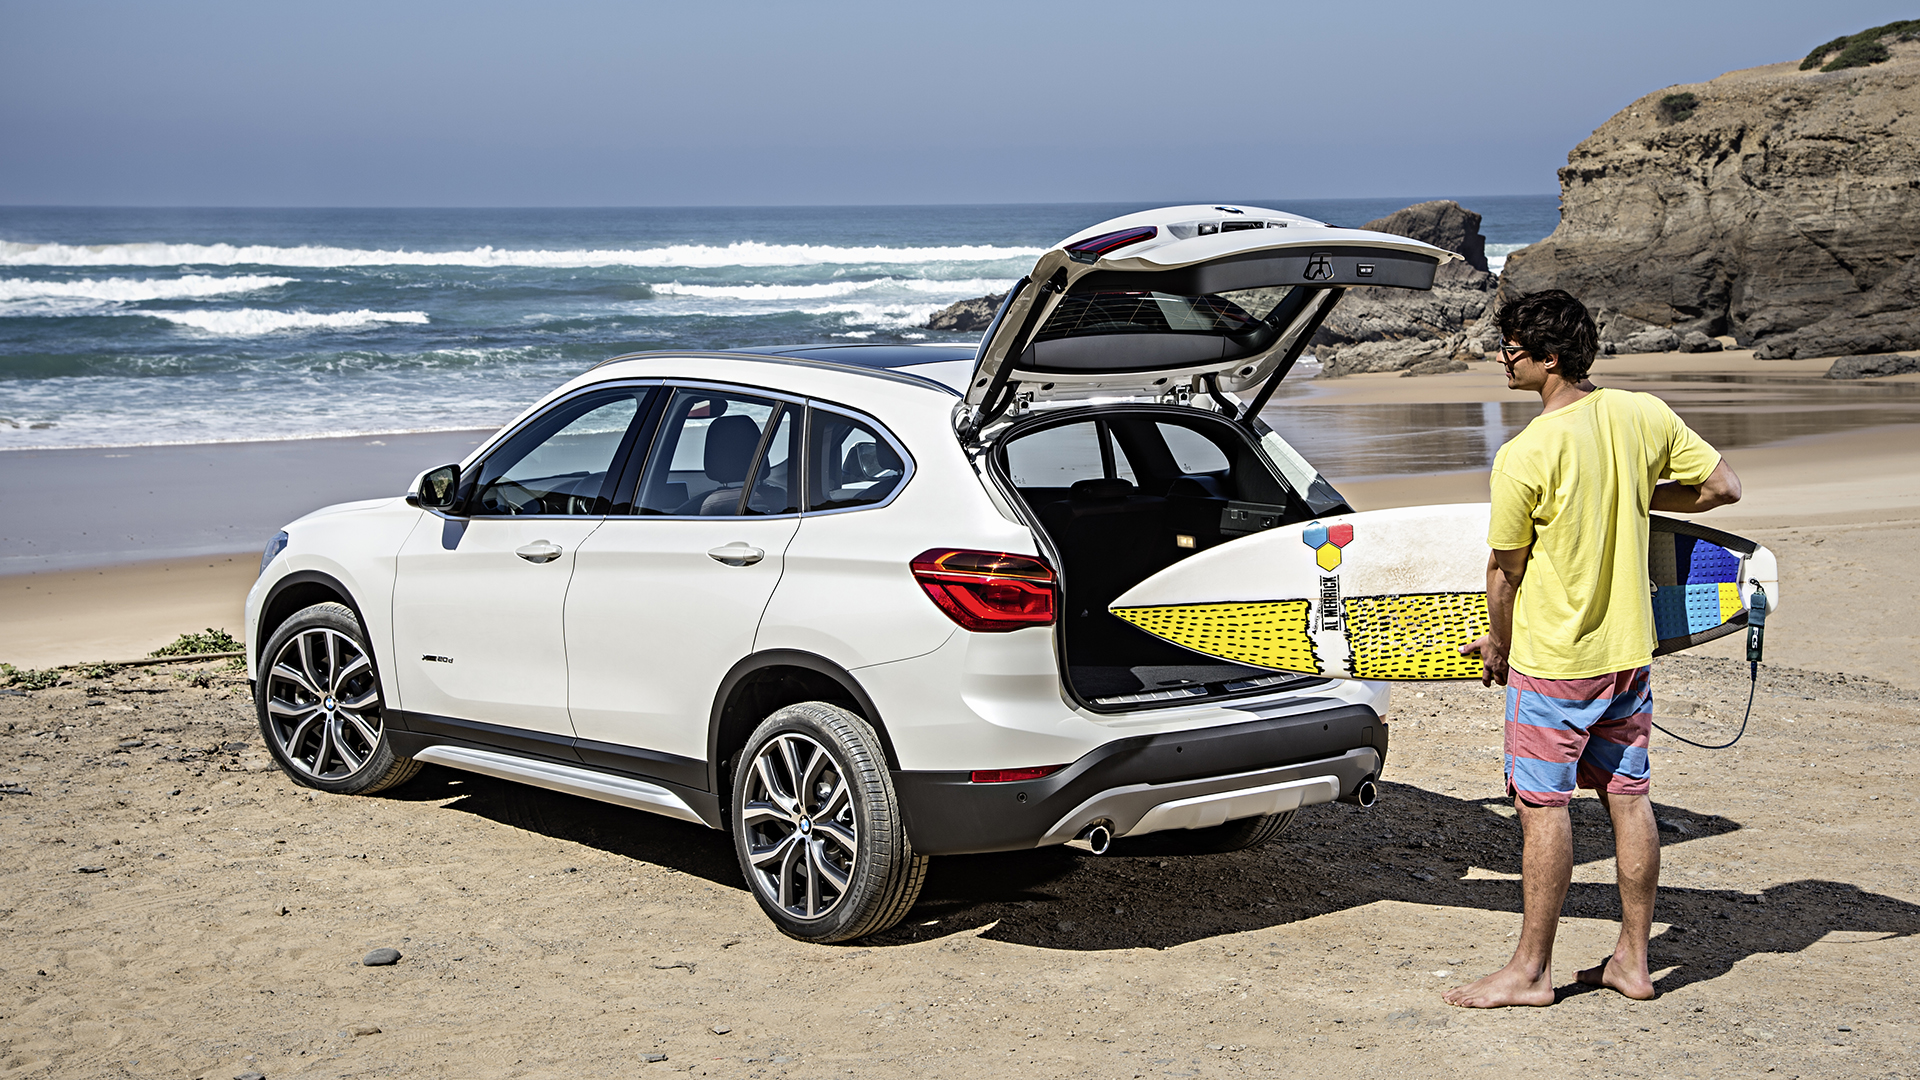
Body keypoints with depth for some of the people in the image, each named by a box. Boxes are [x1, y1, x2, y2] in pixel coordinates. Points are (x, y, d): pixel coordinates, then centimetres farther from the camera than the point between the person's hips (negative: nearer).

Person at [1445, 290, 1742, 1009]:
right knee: (1628, 798, 12)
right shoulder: (1643, 416, -3)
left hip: (1553, 660, -6)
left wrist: (1497, 642, 7)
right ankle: (1633, 961, 20)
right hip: (1629, 649, 6)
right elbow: (1724, 487, 5)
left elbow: (1506, 570, -10)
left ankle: (1530, 971, 10)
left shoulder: (1523, 457, -20)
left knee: (1543, 807, 2)